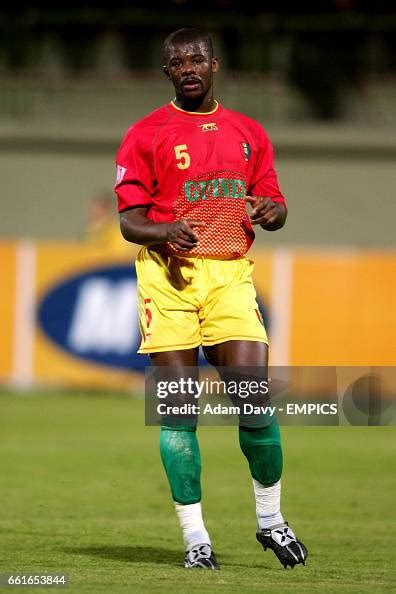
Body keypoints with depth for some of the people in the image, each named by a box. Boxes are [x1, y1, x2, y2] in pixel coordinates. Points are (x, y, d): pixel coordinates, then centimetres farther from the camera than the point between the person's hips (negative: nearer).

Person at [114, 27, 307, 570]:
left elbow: (274, 204, 18)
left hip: (231, 275, 2)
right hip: (168, 275, -2)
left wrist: (271, 211, -7)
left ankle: (270, 519, 10)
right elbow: (129, 219, 1)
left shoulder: (249, 134, 15)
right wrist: (163, 232, -20)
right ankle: (194, 536, 3)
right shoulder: (146, 135, 5)